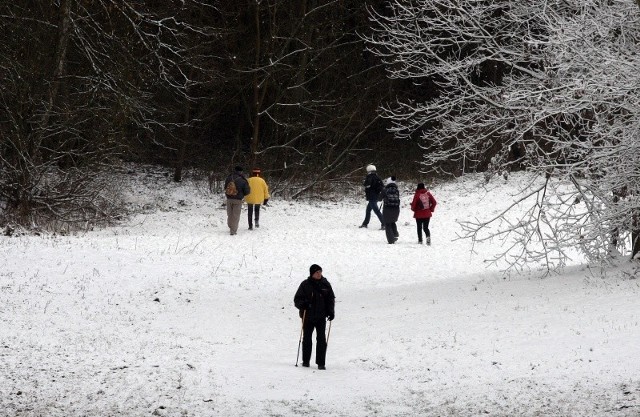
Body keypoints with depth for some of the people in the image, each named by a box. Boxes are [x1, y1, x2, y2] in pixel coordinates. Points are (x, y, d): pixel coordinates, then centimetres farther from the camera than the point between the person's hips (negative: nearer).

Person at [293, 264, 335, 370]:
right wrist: (303, 305, -23)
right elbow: (297, 299, -2)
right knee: (307, 339, 9)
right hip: (307, 316, -1)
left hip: (321, 317, 1)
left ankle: (321, 363, -5)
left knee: (321, 339, -7)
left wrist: (331, 312, 2)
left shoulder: (325, 284, 4)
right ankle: (305, 361, 23)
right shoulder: (305, 285, -3)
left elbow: (331, 299, 13)